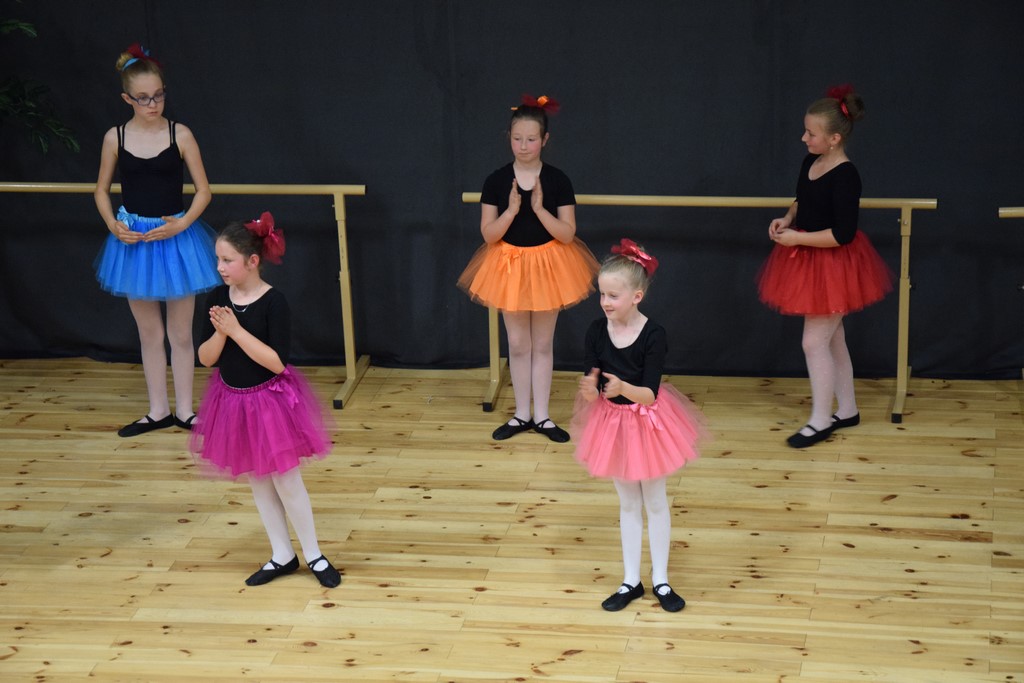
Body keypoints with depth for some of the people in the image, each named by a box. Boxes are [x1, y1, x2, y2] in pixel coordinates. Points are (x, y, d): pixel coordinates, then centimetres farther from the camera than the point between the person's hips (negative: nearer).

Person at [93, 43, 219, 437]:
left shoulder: (180, 135, -7)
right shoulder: (115, 138, -3)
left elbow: (203, 190, -3)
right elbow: (102, 190, 8)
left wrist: (182, 223, -17)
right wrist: (114, 226, -8)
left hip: (175, 239, -2)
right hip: (134, 242, 2)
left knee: (181, 333, 7)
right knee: (149, 333, 13)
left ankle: (184, 411, 20)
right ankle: (158, 411, 24)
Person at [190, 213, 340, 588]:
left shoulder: (273, 302, -19)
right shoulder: (217, 299, -4)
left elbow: (277, 362, -24)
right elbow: (206, 359, -2)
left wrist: (237, 330, -27)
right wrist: (220, 332, -22)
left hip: (270, 401, -6)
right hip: (232, 400, 6)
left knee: (286, 482, 4)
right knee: (258, 482, 15)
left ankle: (314, 555, 20)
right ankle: (282, 555, 28)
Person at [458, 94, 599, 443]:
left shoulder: (557, 180, -9)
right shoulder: (496, 180, -7)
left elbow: (567, 234, -11)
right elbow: (488, 234, -8)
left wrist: (539, 209, -23)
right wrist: (511, 210, -23)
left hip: (547, 265, -1)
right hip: (510, 266, 1)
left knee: (543, 344, 10)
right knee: (518, 345, 10)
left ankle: (541, 416, 19)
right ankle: (522, 414, 21)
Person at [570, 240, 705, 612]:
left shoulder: (653, 334, -22)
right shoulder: (597, 330, -12)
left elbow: (649, 394, -25)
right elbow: (590, 388, -14)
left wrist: (623, 388, -44)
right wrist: (589, 388, -37)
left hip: (648, 422, -3)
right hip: (612, 422, 3)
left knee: (655, 502, 13)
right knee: (628, 503, 17)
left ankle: (660, 580, 28)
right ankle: (631, 581, 29)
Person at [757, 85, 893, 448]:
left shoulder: (844, 176, -24)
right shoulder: (810, 163, 2)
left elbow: (843, 234, -26)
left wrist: (797, 238, -21)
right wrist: (787, 219, 1)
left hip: (833, 266, -9)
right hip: (810, 264, 9)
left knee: (814, 342, -3)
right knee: (833, 339, 18)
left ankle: (820, 422, 9)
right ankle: (847, 410, 31)